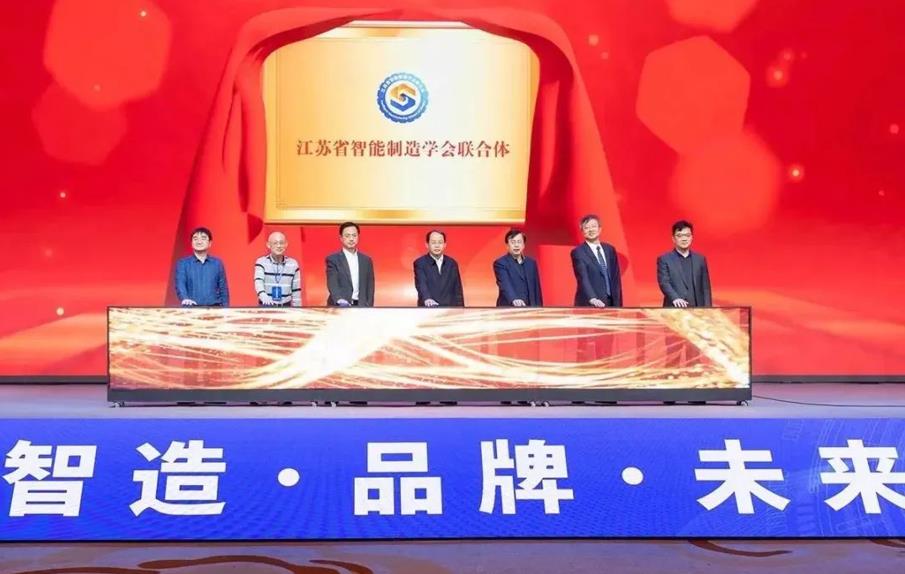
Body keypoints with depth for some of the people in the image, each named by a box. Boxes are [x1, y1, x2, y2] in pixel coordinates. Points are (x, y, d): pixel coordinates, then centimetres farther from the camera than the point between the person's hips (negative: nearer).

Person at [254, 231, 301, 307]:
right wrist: (264, 296, -42)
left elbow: (296, 291, 5)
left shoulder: (293, 264, 1)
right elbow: (258, 282, -22)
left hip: (286, 307, 2)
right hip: (266, 306, -2)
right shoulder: (261, 262, -5)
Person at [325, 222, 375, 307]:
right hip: (339, 308, -4)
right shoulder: (333, 259, 1)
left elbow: (370, 288, 14)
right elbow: (332, 285, -13)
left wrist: (368, 307, 0)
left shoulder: (366, 260, 14)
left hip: (361, 307, 4)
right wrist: (341, 301, -31)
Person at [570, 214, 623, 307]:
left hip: (610, 304, 5)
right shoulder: (578, 252, -4)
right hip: (588, 305, -5)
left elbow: (616, 278, 13)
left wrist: (617, 304, 4)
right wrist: (592, 299, -33)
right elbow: (583, 278, -17)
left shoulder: (610, 249, 13)